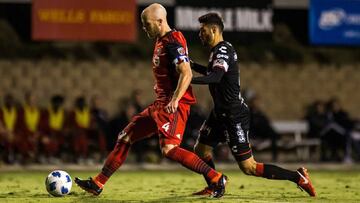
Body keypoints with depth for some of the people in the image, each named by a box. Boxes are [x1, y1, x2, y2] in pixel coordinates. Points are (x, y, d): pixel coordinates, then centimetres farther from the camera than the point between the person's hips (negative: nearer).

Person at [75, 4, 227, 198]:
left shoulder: (173, 42, -14)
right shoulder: (161, 41, 16)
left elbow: (186, 74, -24)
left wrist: (174, 101, -32)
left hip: (175, 106, -10)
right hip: (160, 104, 10)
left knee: (169, 149, -24)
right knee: (125, 137, 12)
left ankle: (217, 179, -17)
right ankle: (97, 184, 20)